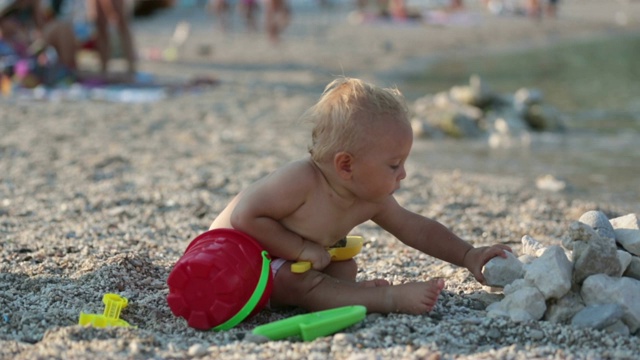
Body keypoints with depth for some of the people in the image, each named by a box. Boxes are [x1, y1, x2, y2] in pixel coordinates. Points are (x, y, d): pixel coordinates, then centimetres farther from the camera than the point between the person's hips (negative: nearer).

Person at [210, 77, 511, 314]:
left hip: (284, 260, 9)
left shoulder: (371, 202, -7)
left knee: (345, 267, 9)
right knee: (298, 282, -30)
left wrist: (469, 257, -3)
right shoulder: (301, 181, -32)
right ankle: (390, 298, -32)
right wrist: (302, 249, -29)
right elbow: (246, 217, -31)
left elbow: (417, 229, 3)